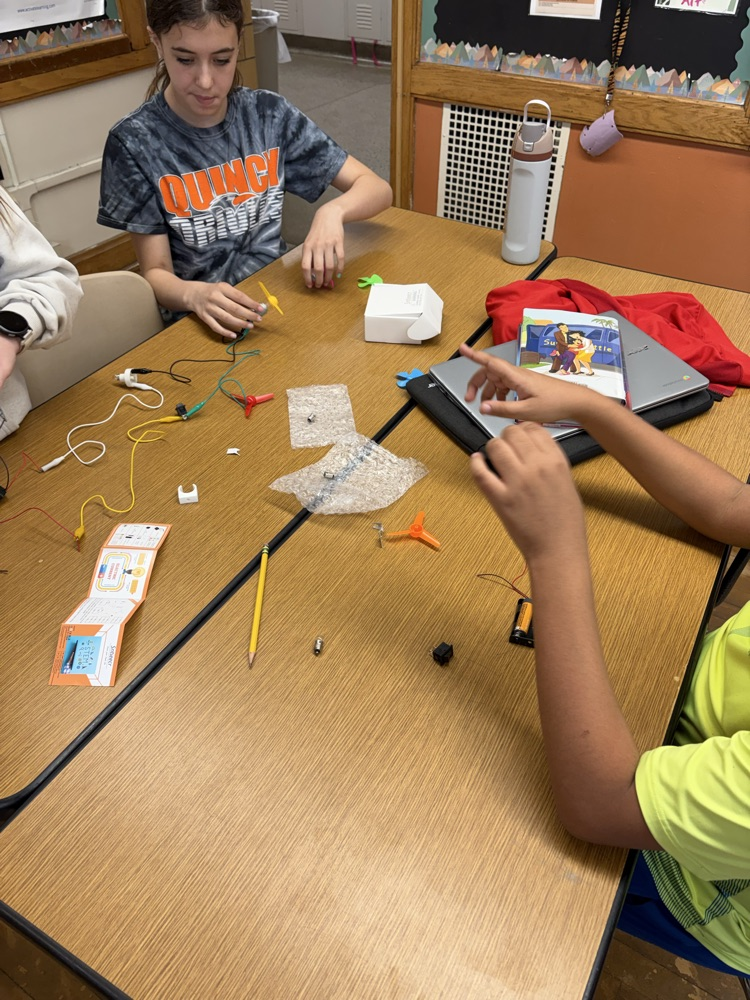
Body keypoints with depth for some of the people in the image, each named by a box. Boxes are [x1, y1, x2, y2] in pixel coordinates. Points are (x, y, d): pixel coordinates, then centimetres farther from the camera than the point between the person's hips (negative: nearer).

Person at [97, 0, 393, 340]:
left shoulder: (269, 114, -3)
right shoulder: (135, 143, -10)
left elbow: (378, 189, -2)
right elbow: (156, 274, -8)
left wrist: (333, 211, -24)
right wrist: (194, 294, -31)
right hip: (205, 324, -1)